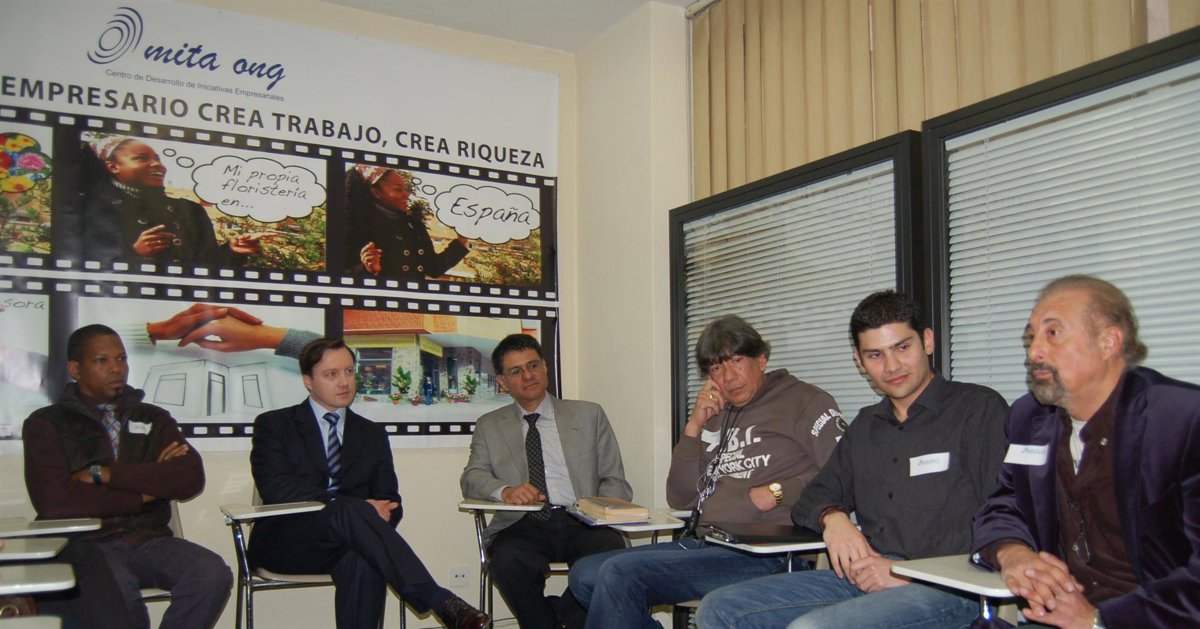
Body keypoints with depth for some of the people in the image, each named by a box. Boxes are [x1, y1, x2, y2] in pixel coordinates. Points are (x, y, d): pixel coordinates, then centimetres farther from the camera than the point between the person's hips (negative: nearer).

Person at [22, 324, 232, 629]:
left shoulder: (153, 419, 15)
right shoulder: (46, 424, 6)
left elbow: (191, 478, -2)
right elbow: (53, 501, -11)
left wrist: (104, 474, -8)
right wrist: (144, 490, -3)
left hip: (149, 540, 3)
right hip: (85, 545, -3)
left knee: (212, 574, -27)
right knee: (118, 594, -36)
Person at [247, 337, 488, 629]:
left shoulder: (372, 434, 18)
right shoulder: (273, 425, 8)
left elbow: (389, 500, 11)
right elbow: (275, 487, -9)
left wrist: (380, 513, -17)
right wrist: (351, 506, -21)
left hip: (345, 542, 3)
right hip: (286, 542, -2)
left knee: (364, 562, -36)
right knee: (350, 512, -35)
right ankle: (442, 603, -42)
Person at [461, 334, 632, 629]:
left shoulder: (589, 415, 16)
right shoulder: (490, 426, 19)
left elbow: (614, 481, 12)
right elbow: (471, 479, 7)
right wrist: (504, 490, -16)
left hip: (580, 522, 0)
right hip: (523, 526, 0)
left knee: (611, 552, -33)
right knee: (508, 561, -34)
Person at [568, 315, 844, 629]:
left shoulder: (804, 400, 1)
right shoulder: (716, 417, 20)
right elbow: (680, 499, 16)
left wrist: (776, 493, -15)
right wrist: (694, 426, 7)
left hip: (761, 554, -8)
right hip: (702, 544, 8)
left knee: (620, 573, -21)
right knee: (585, 575, -2)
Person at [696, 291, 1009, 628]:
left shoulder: (979, 408, 0)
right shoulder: (865, 424, 22)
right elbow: (813, 497, 23)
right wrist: (833, 517, -2)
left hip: (946, 587, -7)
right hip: (861, 579, 7)